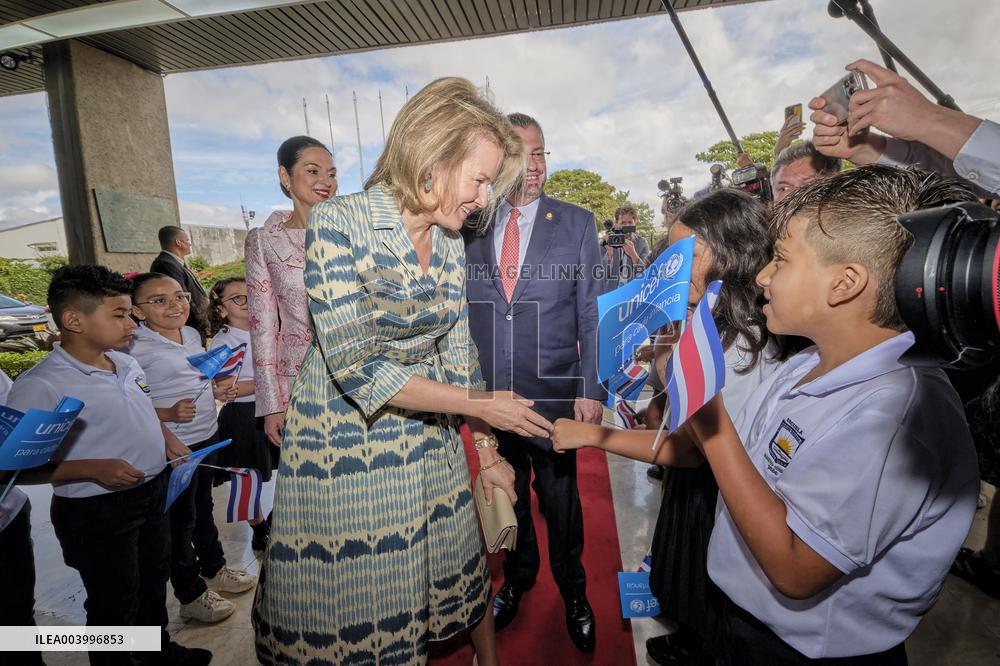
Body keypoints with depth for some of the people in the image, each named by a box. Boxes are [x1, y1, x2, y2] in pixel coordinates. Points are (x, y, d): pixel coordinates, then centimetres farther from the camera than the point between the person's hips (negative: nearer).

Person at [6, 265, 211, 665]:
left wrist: (168, 440, 0)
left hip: (153, 492, 8)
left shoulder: (126, 363, 2)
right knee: (115, 601, 11)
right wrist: (94, 469, -30)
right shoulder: (41, 385, -21)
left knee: (155, 578, 26)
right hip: (95, 509, -7)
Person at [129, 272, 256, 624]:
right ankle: (191, 594, 29)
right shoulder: (136, 348, -19)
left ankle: (214, 568, 44)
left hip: (208, 437, 7)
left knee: (204, 507, 24)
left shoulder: (192, 335, 3)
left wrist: (216, 391, 1)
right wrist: (169, 414, -32)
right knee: (181, 519, 10)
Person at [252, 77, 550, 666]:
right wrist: (483, 406, -19)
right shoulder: (339, 225, -19)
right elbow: (359, 369, -23)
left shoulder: (451, 246, 0)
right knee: (352, 603, 13)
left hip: (429, 444, 5)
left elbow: (458, 355, 5)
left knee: (458, 572, 18)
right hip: (343, 445, -5)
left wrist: (487, 453, 5)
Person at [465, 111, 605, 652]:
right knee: (508, 496, 21)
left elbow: (593, 314, -4)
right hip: (488, 394, 2)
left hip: (554, 393, -2)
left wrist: (591, 390, -10)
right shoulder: (472, 228, 3)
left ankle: (572, 590, 43)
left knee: (561, 501, 14)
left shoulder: (577, 224, -2)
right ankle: (518, 578, 48)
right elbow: (465, 313, 5)